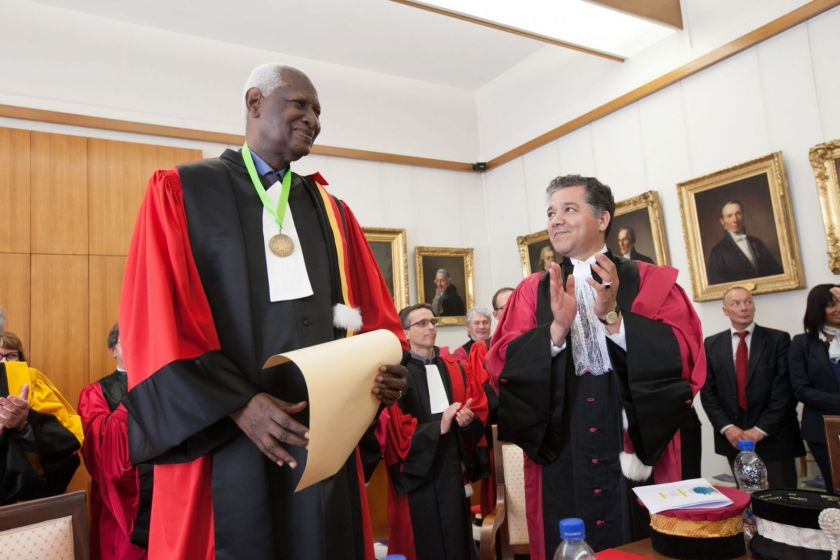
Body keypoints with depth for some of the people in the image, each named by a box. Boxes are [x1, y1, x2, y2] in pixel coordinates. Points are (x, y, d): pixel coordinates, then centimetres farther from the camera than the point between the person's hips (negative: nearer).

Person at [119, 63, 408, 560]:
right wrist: (238, 403, -17)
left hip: (324, 436, 4)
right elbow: (156, 319, -7)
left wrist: (387, 368, -11)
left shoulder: (331, 211, 15)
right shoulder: (180, 192, 3)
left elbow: (374, 311, 10)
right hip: (224, 439, -3)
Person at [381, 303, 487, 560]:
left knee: (457, 536, 11)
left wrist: (470, 419, -12)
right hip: (418, 469, -5)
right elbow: (396, 429, -14)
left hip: (453, 465, 5)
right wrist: (437, 427, -22)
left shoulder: (454, 369, 11)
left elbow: (479, 407, 9)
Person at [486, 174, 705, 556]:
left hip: (639, 455, 0)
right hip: (560, 460, 1)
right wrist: (557, 328, -19)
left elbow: (687, 357, -10)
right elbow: (500, 366, -5)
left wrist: (613, 317, -20)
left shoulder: (653, 281, 2)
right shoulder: (531, 291, 6)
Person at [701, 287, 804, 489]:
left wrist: (760, 430, -14)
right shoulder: (712, 344, 4)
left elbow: (784, 391, -8)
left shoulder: (778, 339, -2)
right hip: (733, 438, 2)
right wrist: (727, 428, -10)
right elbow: (708, 391, 2)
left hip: (774, 436, -1)